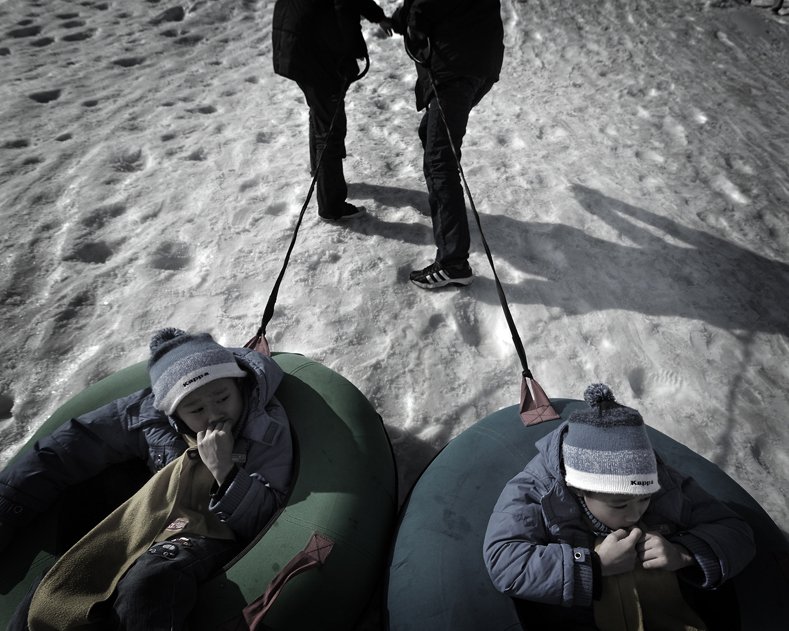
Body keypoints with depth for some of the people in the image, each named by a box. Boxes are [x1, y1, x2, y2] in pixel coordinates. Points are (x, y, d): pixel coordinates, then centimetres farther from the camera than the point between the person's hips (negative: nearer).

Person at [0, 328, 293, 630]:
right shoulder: (148, 412, -10)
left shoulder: (268, 427, -14)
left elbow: (268, 522, -15)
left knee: (149, 585, -35)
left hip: (214, 534, -3)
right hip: (149, 523, 4)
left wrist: (224, 469, -30)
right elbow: (61, 454, 0)